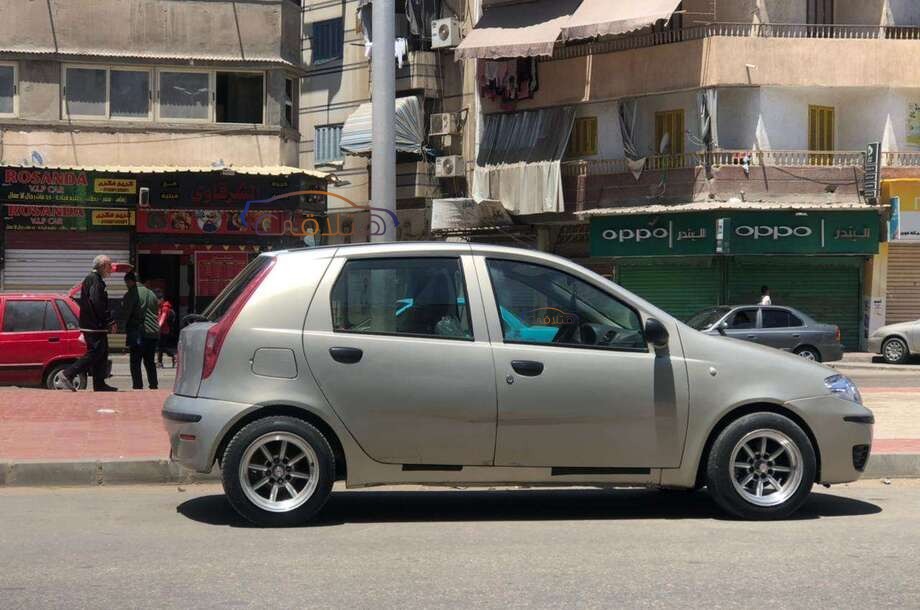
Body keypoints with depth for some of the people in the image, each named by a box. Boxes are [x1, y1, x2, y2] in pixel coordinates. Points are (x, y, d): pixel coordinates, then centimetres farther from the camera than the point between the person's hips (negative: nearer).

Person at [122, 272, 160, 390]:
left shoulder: (130, 295, -7)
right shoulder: (151, 293, 15)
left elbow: (125, 313, -8)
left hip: (138, 333, -6)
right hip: (153, 332, 7)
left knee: (135, 362, -2)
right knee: (150, 361, 15)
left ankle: (138, 386, -8)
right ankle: (153, 385, 14)